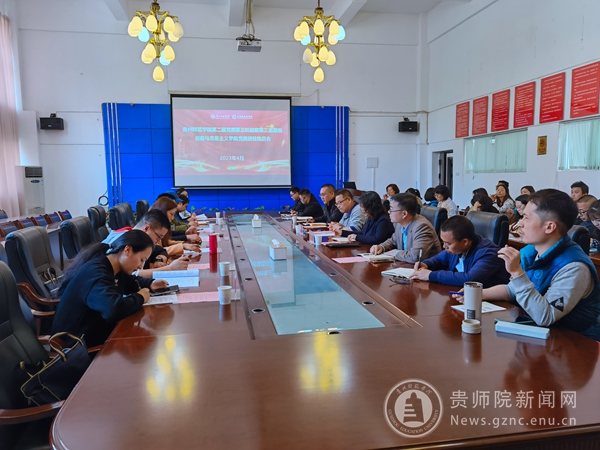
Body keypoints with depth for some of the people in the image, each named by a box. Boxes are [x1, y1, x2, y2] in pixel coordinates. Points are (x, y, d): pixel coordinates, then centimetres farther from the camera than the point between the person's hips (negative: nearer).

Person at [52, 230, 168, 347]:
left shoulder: (114, 269, 3)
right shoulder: (95, 273, -27)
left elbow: (130, 282, 25)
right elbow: (114, 309, -42)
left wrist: (150, 284, 4)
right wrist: (140, 297, -23)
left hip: (99, 331, 9)